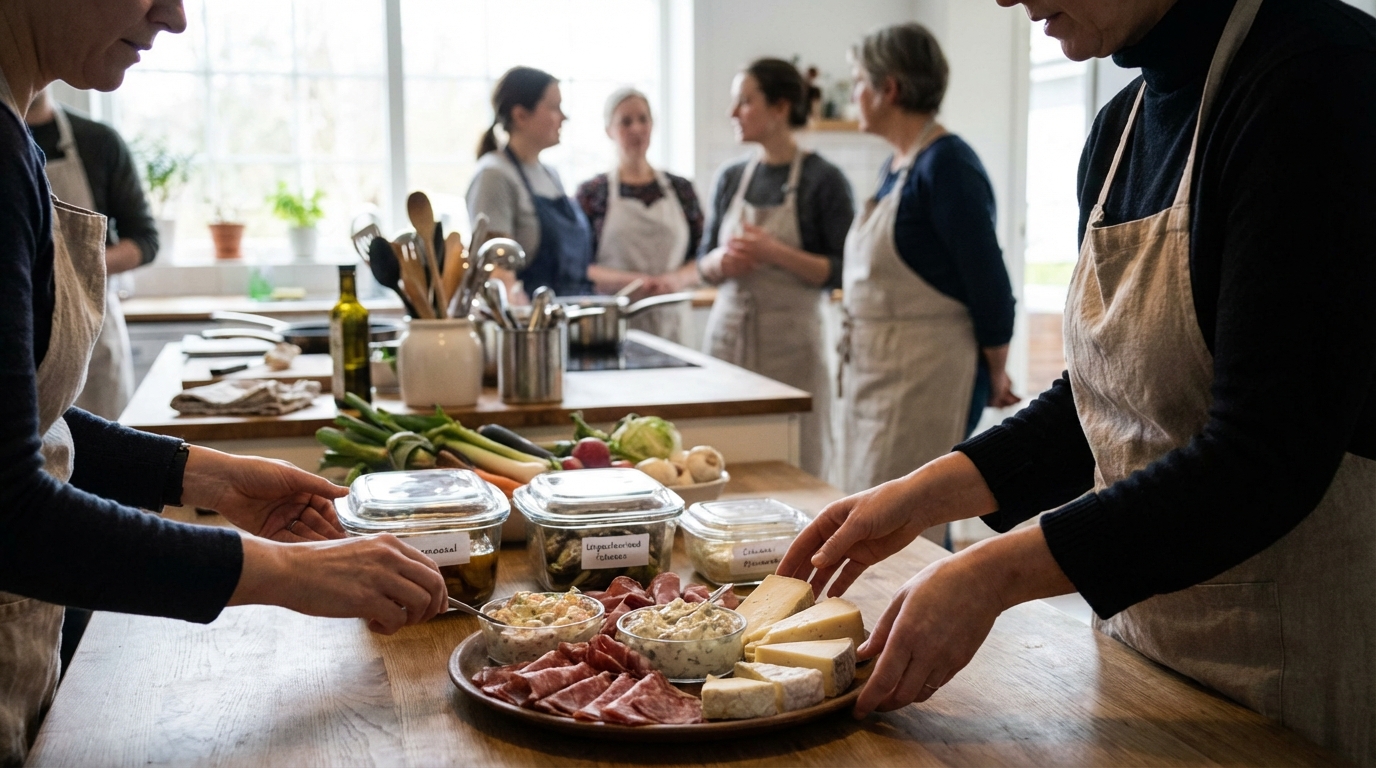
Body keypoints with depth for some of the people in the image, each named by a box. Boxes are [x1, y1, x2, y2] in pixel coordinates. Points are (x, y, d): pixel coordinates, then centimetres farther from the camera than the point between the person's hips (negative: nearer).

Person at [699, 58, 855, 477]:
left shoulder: (823, 179, -5)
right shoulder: (731, 178, 11)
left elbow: (843, 273, -7)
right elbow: (704, 264, 16)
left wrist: (778, 254, -17)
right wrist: (721, 261, -6)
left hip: (790, 340, -4)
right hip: (728, 331, 5)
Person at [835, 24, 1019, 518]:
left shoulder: (947, 164, -16)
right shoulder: (896, 166, 12)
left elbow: (989, 283, -15)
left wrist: (995, 376, -4)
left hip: (925, 376, -10)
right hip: (873, 371, 10)